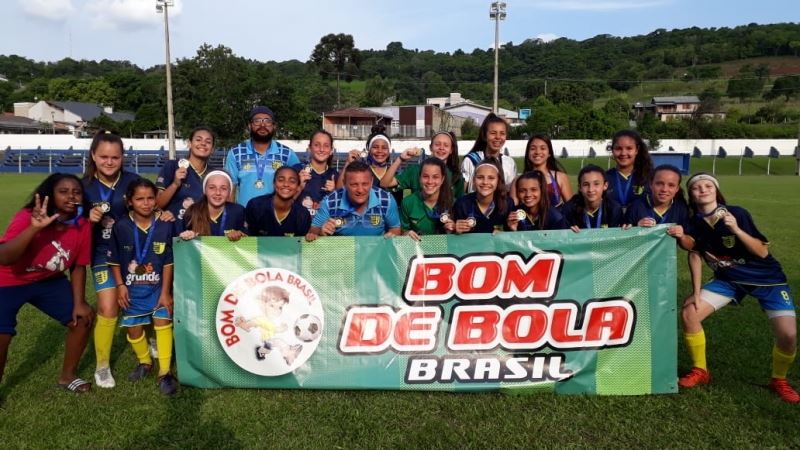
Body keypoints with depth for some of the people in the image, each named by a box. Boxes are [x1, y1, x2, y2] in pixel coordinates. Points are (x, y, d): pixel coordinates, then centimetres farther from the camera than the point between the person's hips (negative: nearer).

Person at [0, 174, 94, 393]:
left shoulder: (83, 226, -16)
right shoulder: (28, 217, -29)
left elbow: (78, 266, -3)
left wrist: (79, 303, -9)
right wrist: (34, 228, -54)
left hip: (49, 281, 5)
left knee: (83, 318, 0)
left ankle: (67, 376, 21)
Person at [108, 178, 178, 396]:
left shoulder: (165, 226, -11)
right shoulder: (121, 227, -9)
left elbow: (168, 262, -7)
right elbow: (115, 260, 1)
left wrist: (165, 291, -8)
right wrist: (120, 285, -5)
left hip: (158, 287, -1)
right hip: (132, 289, 2)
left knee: (163, 322, -9)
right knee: (133, 328, 10)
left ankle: (165, 372, 1)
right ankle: (144, 362, 36)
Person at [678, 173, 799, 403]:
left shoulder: (737, 213, -22)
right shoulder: (694, 221, -11)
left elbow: (763, 252, -21)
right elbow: (695, 254, 1)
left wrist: (736, 230, -36)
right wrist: (696, 292, -2)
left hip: (766, 278, -4)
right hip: (728, 279, 4)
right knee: (689, 313, -11)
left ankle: (779, 381, 13)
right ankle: (700, 371, 11)